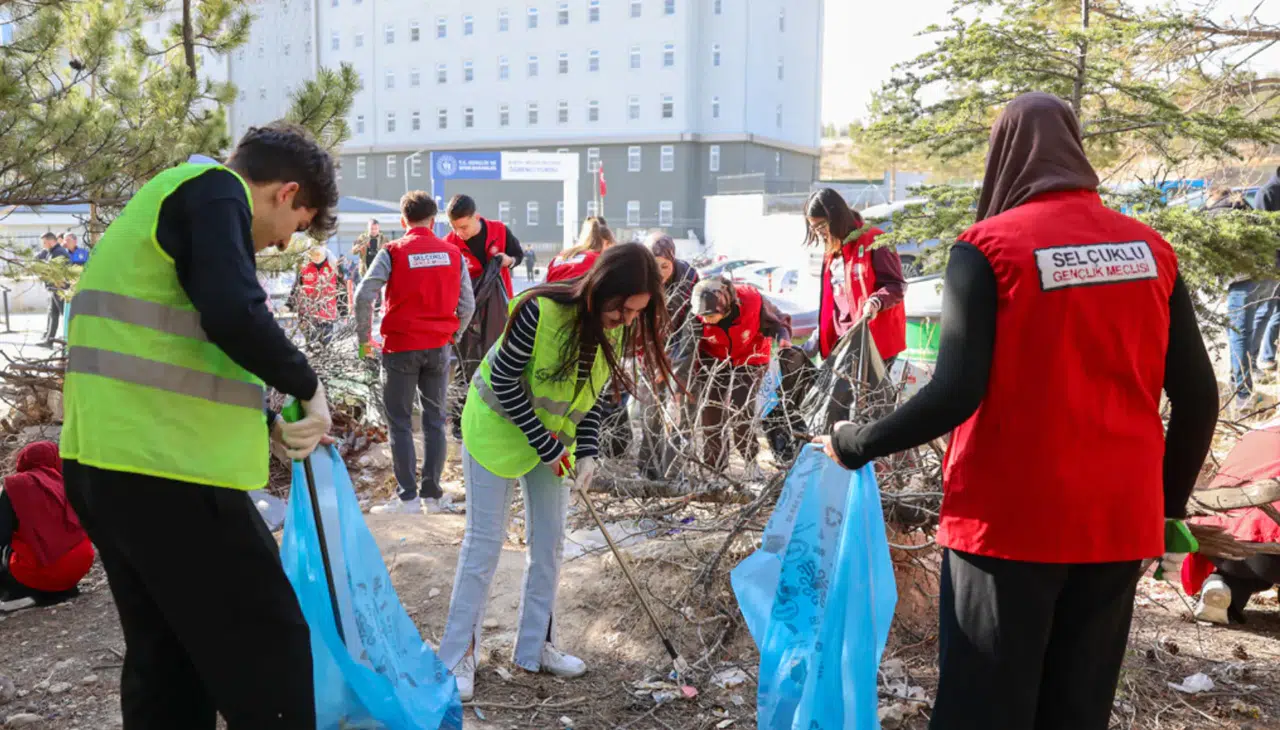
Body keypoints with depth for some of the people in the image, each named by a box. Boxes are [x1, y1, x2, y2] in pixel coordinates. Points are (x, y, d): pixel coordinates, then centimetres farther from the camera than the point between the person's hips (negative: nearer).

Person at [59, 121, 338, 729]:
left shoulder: (175, 199, 23)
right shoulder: (214, 189, -6)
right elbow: (234, 316, -24)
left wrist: (270, 426, 17)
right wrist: (309, 386, -9)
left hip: (106, 463, 10)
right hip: (165, 470, -10)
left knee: (167, 659, 18)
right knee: (268, 652, -2)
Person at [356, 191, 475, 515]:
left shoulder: (393, 252, -7)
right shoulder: (453, 253, 2)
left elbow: (364, 296, -15)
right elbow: (468, 304, 2)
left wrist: (363, 335, -1)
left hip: (401, 346, -3)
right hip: (439, 348, 3)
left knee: (400, 422, 5)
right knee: (435, 420, 11)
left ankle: (407, 496, 3)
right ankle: (432, 493, 14)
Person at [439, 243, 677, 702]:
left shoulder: (617, 328, -12)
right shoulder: (542, 310, -32)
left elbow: (596, 392, 1)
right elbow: (503, 381, -24)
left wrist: (586, 452, -8)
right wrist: (545, 445, -19)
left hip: (553, 437, 6)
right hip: (497, 430, -6)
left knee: (549, 541, 9)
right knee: (486, 540, -1)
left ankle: (535, 646, 25)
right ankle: (457, 655, 13)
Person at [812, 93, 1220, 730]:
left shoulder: (989, 247, -10)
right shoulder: (1150, 249, 4)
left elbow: (955, 395, -18)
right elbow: (1198, 397, 4)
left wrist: (854, 444, -4)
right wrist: (1168, 504, 17)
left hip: (1010, 520, -4)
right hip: (1119, 521, 5)